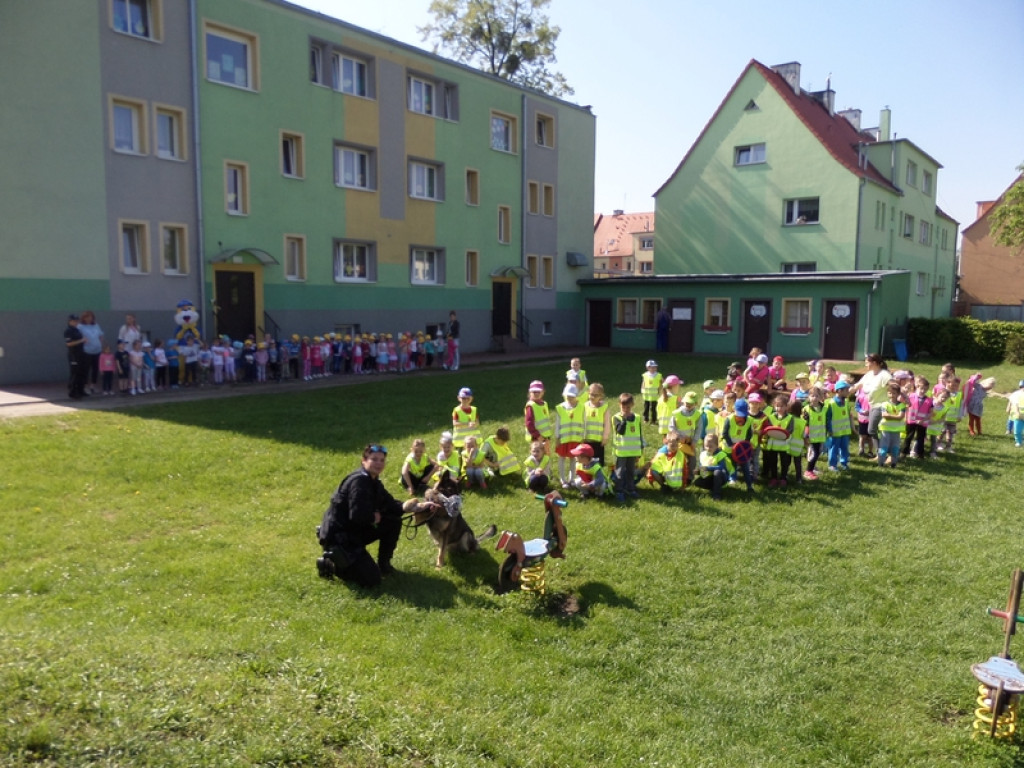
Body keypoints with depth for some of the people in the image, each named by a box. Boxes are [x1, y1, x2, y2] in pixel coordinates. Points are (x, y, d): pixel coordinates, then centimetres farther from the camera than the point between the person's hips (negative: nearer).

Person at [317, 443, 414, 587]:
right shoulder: (359, 481, -22)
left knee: (394, 521, 6)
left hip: (354, 531, 10)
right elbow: (357, 515, -31)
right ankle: (329, 562, 2)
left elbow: (391, 504, 9)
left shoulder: (373, 481, 8)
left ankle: (384, 563, 17)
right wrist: (374, 518, -12)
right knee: (372, 579, -13)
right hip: (338, 537, -10)